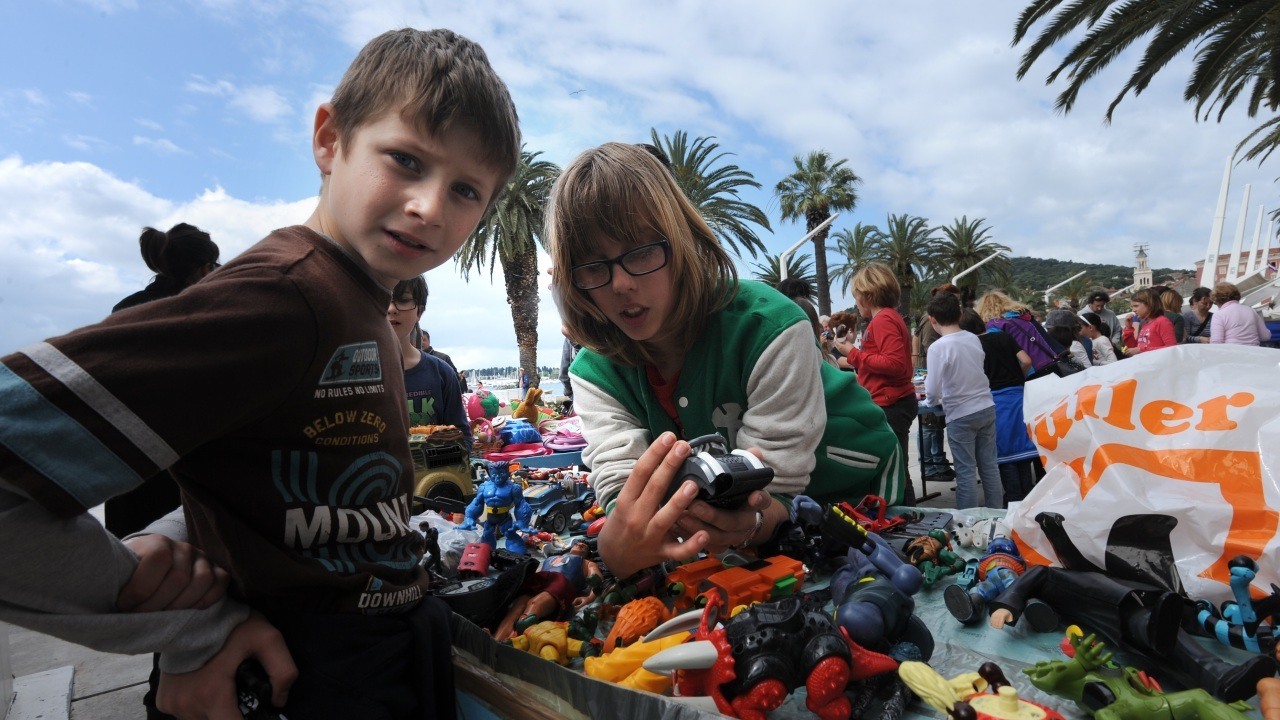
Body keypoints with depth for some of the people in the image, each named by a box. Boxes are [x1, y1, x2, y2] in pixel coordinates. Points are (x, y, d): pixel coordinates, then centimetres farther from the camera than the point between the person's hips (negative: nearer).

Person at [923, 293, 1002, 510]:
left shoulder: (938, 347, -16)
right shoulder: (974, 339, 1)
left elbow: (932, 391, -17)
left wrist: (931, 400, 5)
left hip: (961, 415, -5)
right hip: (987, 408, 6)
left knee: (966, 472, 2)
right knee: (990, 467, 14)